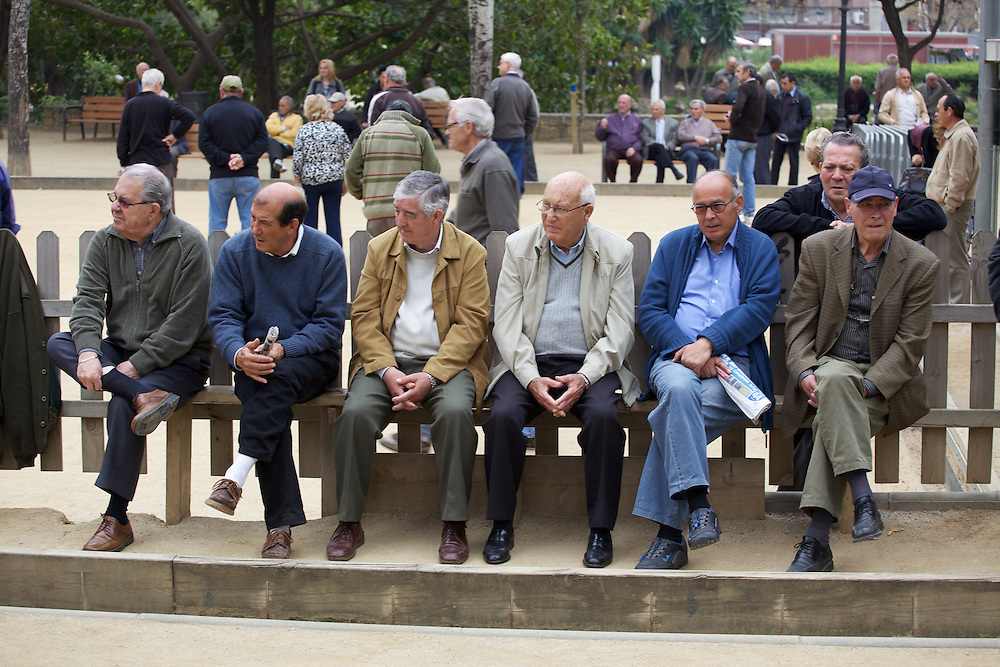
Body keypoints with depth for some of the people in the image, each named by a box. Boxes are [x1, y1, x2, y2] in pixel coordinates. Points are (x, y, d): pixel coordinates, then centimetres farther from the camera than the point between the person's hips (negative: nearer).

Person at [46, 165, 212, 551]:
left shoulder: (188, 245, -11)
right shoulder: (106, 241, 5)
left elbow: (182, 326, -15)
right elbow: (87, 301, -5)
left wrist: (135, 366, -21)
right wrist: (88, 354, -24)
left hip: (177, 360, -6)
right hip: (119, 352, 6)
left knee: (122, 405, -31)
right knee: (58, 344, -19)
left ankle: (116, 518, -23)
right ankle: (143, 396, -35)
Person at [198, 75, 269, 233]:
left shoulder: (210, 112, 2)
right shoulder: (255, 112, 5)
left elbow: (204, 144, -6)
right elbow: (262, 142, -3)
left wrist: (225, 159, -9)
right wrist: (245, 158, -9)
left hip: (219, 177, 0)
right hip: (248, 177, 0)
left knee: (216, 222, 6)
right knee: (249, 220, 3)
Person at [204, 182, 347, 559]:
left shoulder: (326, 254, -4)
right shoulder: (235, 252, 3)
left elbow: (329, 324, -7)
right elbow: (222, 316, 0)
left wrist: (283, 350, -23)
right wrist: (238, 353, -23)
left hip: (310, 359, -1)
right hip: (253, 359, 1)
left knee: (279, 378, -37)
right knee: (264, 394, -32)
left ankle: (236, 476, -39)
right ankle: (281, 525, -33)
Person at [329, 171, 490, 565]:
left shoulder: (470, 253, 0)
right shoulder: (380, 248, 8)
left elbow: (470, 324, -6)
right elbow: (364, 318, 4)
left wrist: (430, 376, -19)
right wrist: (388, 371, -13)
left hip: (447, 362, -2)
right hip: (387, 359, 2)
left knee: (456, 412, -33)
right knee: (356, 412, -26)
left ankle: (454, 525, -22)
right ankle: (349, 522, -14)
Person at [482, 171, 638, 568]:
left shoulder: (617, 254, 2)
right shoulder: (519, 247, 5)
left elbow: (619, 331, -2)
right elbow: (507, 325, 0)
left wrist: (584, 378, -18)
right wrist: (531, 379, -16)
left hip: (588, 366, -1)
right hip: (528, 364, 1)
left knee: (603, 416, -31)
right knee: (504, 415, -28)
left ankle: (600, 530, -20)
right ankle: (501, 525, -15)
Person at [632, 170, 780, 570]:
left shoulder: (760, 249, 12)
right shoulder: (674, 245, 19)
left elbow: (759, 309, -4)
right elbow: (649, 311, 9)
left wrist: (708, 344, -18)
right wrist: (685, 349, -10)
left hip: (733, 361, -2)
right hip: (677, 356, 2)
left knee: (672, 419, -30)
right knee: (679, 389, -37)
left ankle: (668, 532, -29)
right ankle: (697, 506, -41)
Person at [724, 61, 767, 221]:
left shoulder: (744, 88, -11)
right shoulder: (761, 91, 15)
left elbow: (738, 107, -29)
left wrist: (732, 119, -9)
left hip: (739, 136, -8)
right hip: (752, 138, 8)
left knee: (731, 174, -3)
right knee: (748, 176, 9)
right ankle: (749, 212, 8)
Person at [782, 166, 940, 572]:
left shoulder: (920, 264, 0)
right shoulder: (818, 249, 5)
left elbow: (911, 341, -4)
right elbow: (798, 320, 6)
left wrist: (868, 385, -17)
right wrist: (804, 372, -12)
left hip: (885, 377, -1)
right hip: (830, 364, 1)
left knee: (832, 417, -33)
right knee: (836, 381, -38)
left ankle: (817, 540, -39)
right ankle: (862, 498, -46)